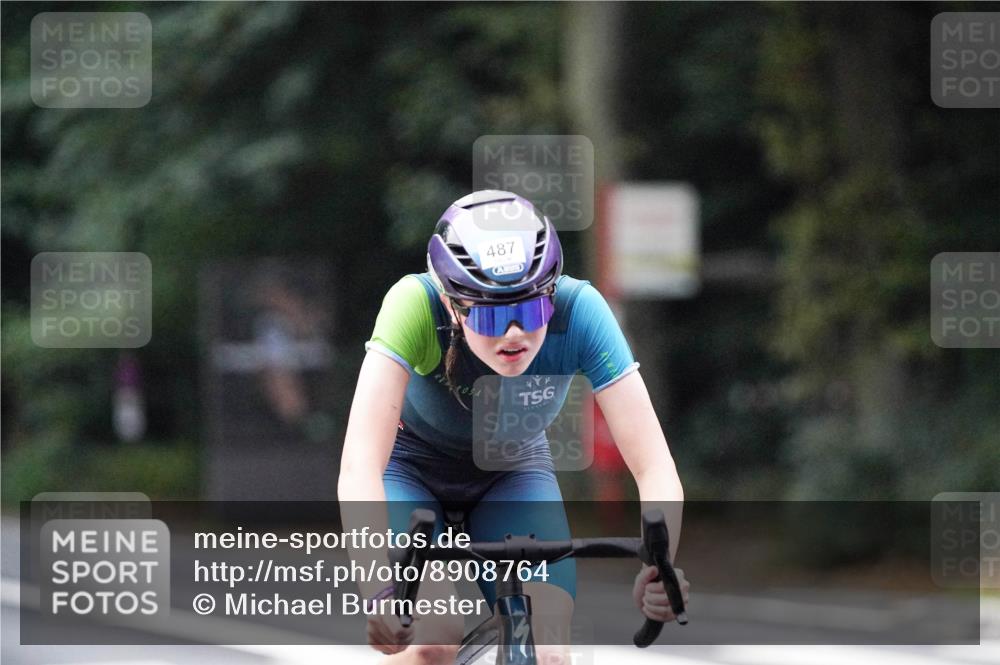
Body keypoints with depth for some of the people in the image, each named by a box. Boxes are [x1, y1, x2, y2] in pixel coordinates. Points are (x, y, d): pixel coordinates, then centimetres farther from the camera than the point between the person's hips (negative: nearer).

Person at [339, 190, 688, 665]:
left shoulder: (579, 311, -31)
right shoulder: (416, 305, -36)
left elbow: (654, 468, -32)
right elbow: (359, 463, -44)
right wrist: (378, 588, -60)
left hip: (512, 474, 2)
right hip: (412, 465, -2)